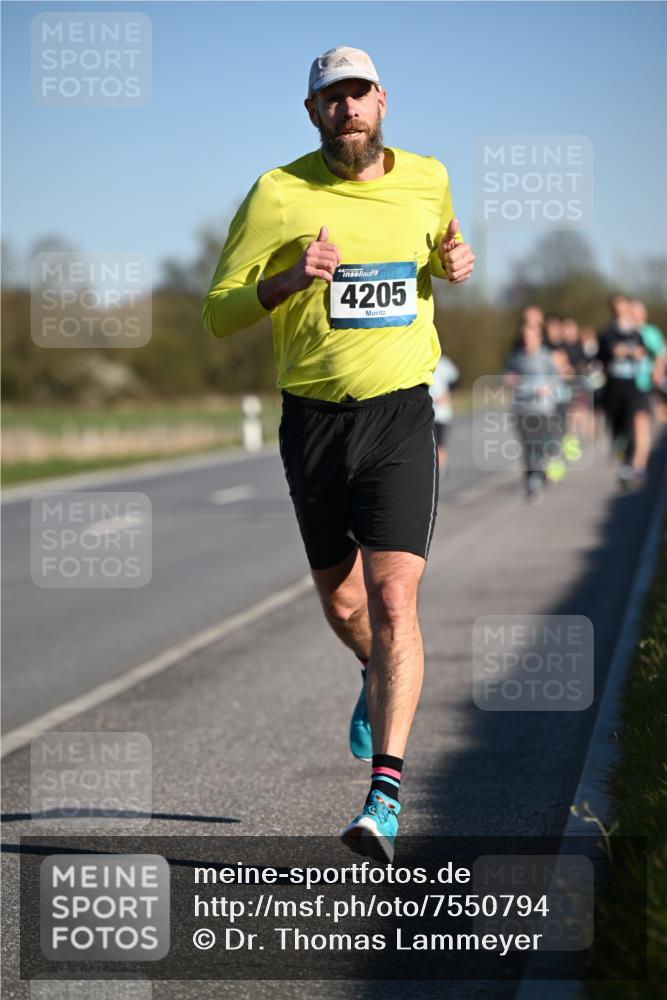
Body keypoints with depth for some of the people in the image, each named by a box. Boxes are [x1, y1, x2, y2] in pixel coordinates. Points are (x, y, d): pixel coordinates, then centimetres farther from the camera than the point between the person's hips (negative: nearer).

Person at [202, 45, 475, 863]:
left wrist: (456, 262, 3)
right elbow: (219, 312, -4)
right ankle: (380, 679, 50)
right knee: (340, 601, 14)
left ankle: (384, 799, -17)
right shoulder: (277, 195, -5)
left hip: (401, 417, 0)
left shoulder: (427, 178, 5)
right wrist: (290, 280, -22)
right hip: (313, 420, 1)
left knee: (393, 601, -15)